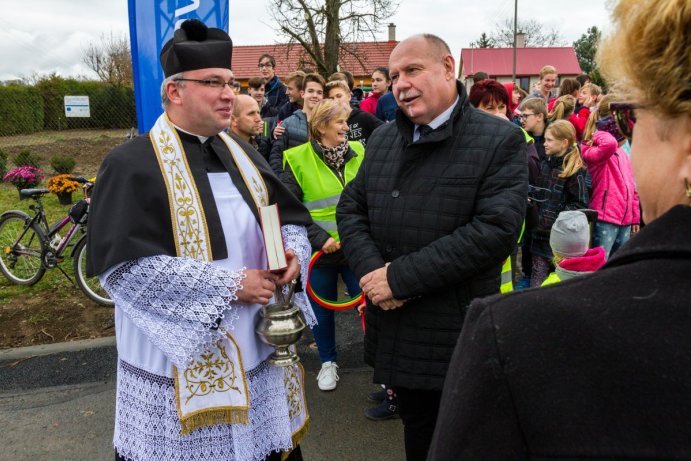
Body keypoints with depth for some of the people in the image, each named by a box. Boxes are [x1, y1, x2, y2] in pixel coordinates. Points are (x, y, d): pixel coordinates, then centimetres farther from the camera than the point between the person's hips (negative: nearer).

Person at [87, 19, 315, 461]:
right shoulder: (133, 164, -11)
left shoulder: (243, 154, 9)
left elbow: (292, 216, 14)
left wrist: (293, 253, -10)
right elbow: (123, 266, -20)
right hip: (183, 364, -5)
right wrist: (230, 285, -20)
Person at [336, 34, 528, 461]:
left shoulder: (501, 140, -11)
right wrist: (371, 269, -11)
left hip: (460, 337, -5)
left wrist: (401, 276, -21)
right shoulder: (382, 138, 8)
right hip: (396, 330, 5)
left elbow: (496, 229, -21)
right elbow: (351, 209, 9)